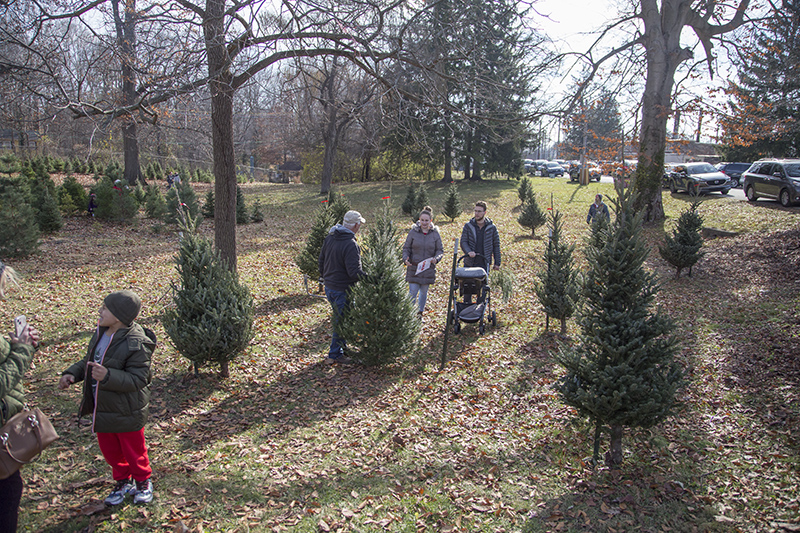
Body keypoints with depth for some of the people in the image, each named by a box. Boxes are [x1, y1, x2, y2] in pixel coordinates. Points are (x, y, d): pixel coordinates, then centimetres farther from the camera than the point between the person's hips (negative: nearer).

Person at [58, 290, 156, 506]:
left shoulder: (136, 344, -26)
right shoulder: (101, 333, 0)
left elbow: (137, 379, -28)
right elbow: (89, 361, 16)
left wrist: (108, 376, -40)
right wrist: (72, 374, 0)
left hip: (126, 413, -8)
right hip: (102, 410, 8)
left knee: (134, 451, 13)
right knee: (110, 450, 22)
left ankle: (143, 483, 37)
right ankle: (122, 482, 44)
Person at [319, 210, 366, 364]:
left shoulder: (329, 238, 3)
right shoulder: (350, 245, -24)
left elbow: (321, 261, 14)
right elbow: (354, 272, -26)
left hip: (329, 287, 9)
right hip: (342, 290, -9)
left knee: (339, 318, 23)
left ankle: (341, 346, 36)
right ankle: (335, 354, 16)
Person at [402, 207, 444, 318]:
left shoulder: (435, 234, 0)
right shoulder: (413, 232, -3)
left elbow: (440, 250, 5)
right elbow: (406, 248, 3)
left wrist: (436, 258, -16)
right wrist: (405, 259, -16)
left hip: (428, 268, 1)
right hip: (413, 267, -1)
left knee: (424, 292, 13)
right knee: (413, 292, -6)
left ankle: (420, 312, 31)